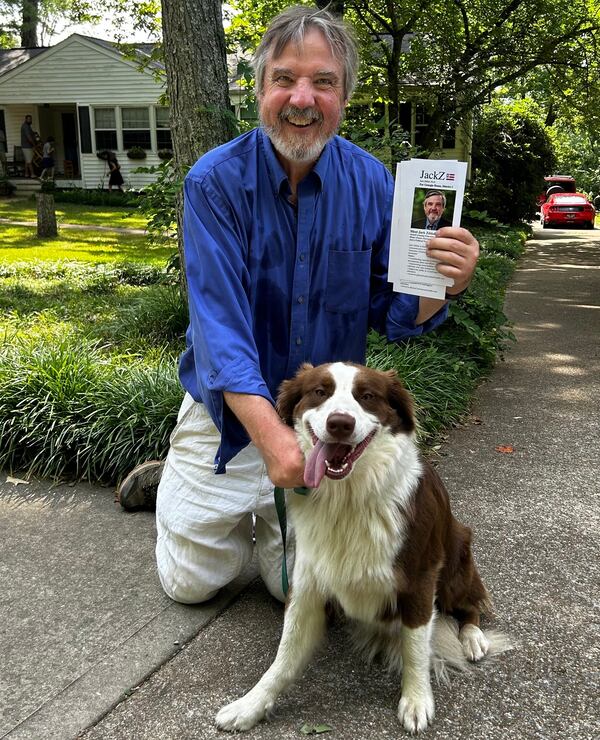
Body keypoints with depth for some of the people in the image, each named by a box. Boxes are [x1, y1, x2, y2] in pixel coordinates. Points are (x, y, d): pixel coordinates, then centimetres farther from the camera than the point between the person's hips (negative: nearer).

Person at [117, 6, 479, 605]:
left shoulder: (370, 181, -8)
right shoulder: (217, 182, -17)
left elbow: (390, 312, -5)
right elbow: (218, 322, -26)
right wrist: (270, 434, -38)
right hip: (230, 412, -2)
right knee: (191, 583, 10)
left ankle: (264, 513, 40)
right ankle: (175, 485, 38)